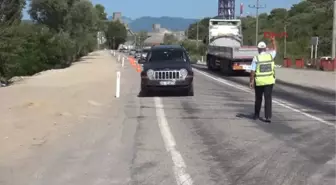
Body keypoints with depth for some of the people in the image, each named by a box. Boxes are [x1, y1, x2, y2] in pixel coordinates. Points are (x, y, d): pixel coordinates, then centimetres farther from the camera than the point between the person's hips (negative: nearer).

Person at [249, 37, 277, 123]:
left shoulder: (256, 58, -8)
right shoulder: (270, 55, -1)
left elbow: (252, 71, -10)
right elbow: (275, 50, 23)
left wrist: (251, 81, -3)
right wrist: (273, 41, 34)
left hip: (259, 82, -1)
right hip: (269, 81, 1)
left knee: (258, 99, 15)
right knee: (268, 99, 0)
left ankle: (256, 115, 27)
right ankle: (268, 117, -7)